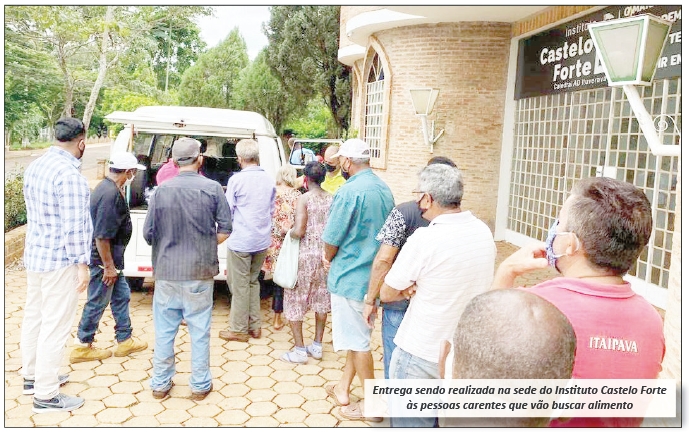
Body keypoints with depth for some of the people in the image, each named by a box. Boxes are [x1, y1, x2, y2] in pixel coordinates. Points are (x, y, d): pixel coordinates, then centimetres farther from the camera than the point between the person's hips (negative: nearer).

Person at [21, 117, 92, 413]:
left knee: (33, 316, 19)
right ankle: (46, 395, 8)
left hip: (34, 255, 10)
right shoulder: (69, 174, -21)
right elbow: (73, 226, -22)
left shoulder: (35, 166, 7)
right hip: (59, 260, -10)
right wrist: (82, 264, -16)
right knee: (55, 326, -1)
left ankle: (31, 376, 35)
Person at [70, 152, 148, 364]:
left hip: (112, 257, 10)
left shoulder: (108, 188, 8)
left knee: (121, 296, 17)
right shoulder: (110, 194, -25)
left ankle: (125, 340, 29)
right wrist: (108, 266, -21)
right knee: (97, 302, 4)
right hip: (104, 259, -10)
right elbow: (102, 236, -27)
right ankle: (82, 348, 19)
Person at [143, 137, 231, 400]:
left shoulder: (162, 190, -5)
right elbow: (225, 230, -4)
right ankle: (200, 385, 21)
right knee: (200, 332, 10)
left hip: (166, 272, 1)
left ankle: (160, 384, 26)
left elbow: (148, 233, -2)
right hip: (200, 272, -1)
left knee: (164, 331, 14)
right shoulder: (212, 188, -6)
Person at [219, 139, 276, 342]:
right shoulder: (269, 180, 3)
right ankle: (254, 325, 24)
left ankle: (239, 329, 15)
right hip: (262, 241, 6)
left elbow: (227, 211, -6)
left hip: (240, 241, -6)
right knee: (253, 281, 19)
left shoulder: (236, 180, -13)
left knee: (239, 285, 5)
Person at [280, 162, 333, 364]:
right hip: (325, 254, 5)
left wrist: (288, 232, 1)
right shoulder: (331, 198, 1)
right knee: (321, 298, 16)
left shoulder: (305, 198, -12)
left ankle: (300, 350, 8)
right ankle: (317, 346, 25)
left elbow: (299, 231, -19)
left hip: (306, 254, -5)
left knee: (295, 299, 7)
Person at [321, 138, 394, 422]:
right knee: (358, 335, 19)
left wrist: (329, 259, 7)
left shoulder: (350, 191, -19)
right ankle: (343, 389, 33)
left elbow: (332, 238, -16)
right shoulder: (384, 189, 6)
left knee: (357, 341, 5)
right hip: (373, 273, 8)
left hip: (350, 275, -8)